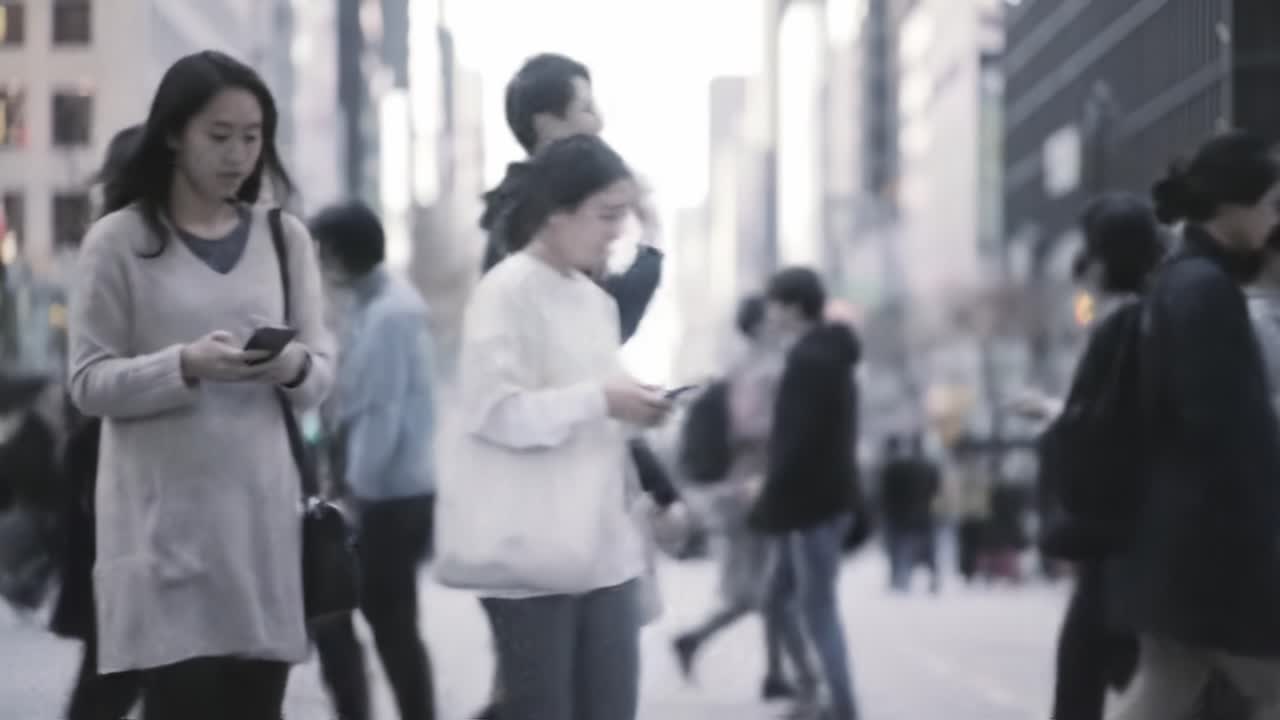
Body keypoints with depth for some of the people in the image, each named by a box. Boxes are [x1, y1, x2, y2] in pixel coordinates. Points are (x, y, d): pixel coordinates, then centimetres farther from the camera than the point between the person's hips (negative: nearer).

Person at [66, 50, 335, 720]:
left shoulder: (285, 237, 10)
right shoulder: (117, 241, -1)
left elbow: (322, 370, 9)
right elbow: (89, 383, -4)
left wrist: (294, 368, -14)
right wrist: (186, 366, -20)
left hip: (263, 510, 4)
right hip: (165, 518, -4)